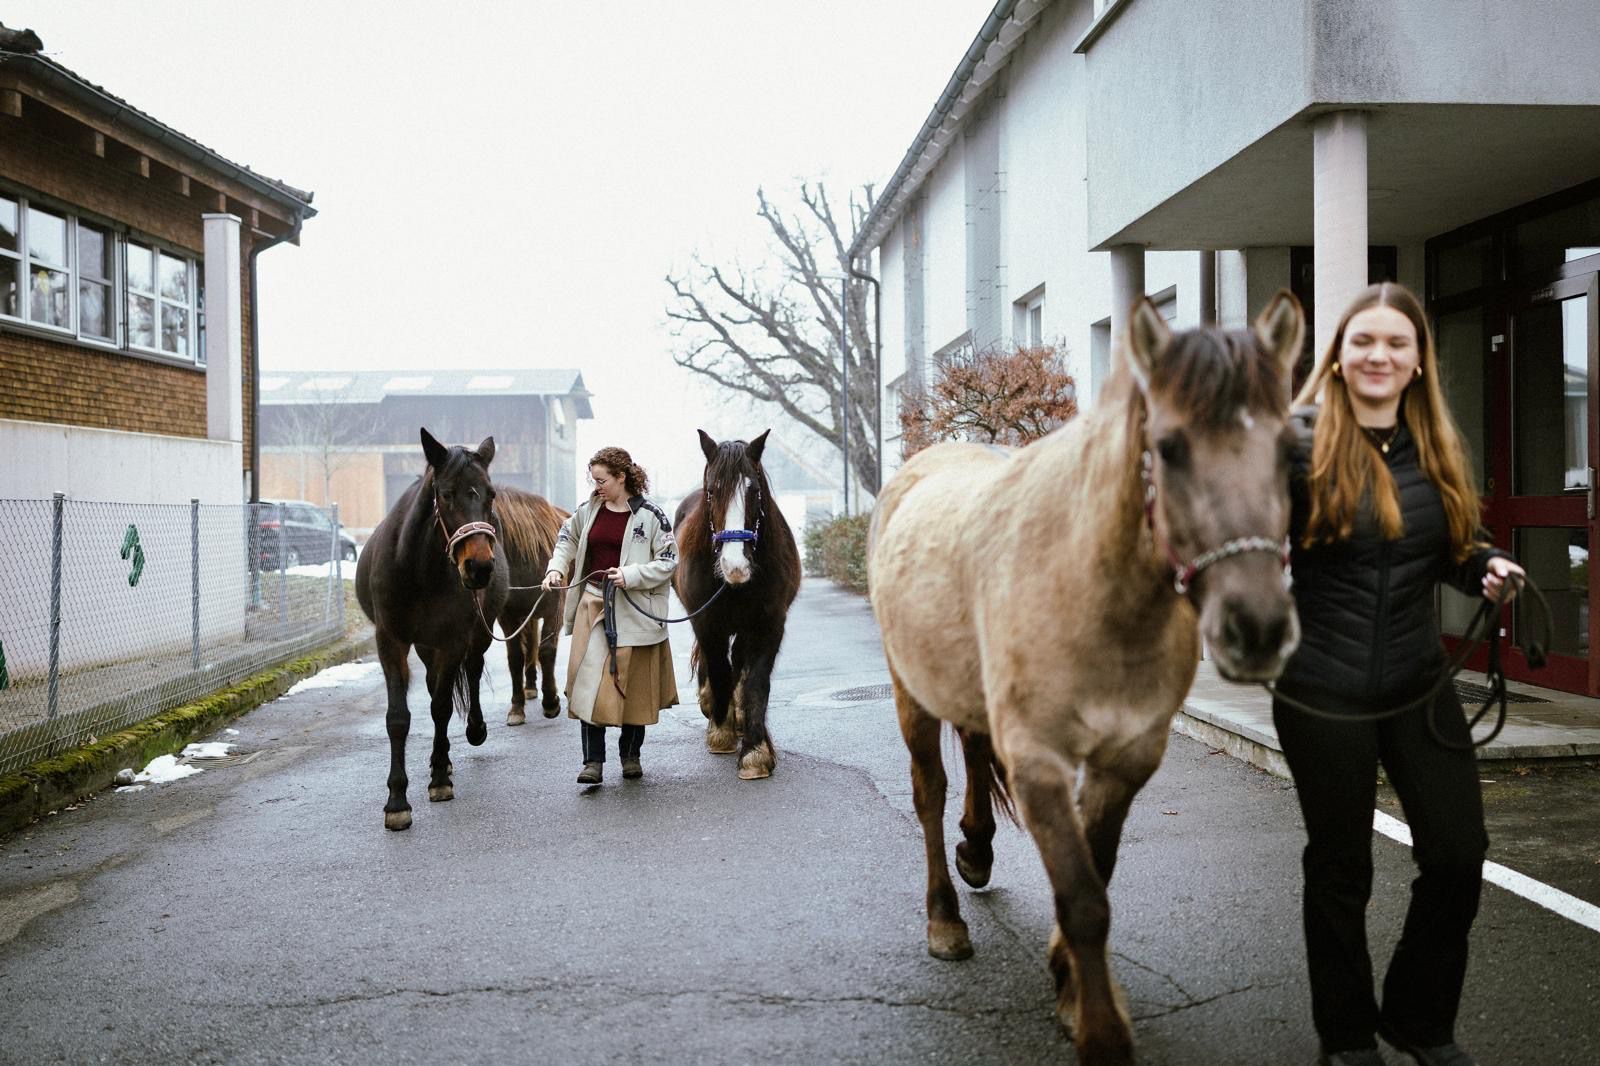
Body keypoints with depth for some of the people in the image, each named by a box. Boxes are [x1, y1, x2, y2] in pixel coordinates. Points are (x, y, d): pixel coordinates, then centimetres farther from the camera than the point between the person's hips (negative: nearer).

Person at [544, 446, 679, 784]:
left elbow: (668, 561, -7)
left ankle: (630, 755, 24)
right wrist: (556, 568, 6)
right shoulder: (588, 510, 6)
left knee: (634, 683, 7)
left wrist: (631, 575, -18)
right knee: (589, 680, -5)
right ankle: (593, 761, -1)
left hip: (635, 611, -3)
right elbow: (567, 539, 23)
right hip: (593, 604, 3)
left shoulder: (650, 516, -7)